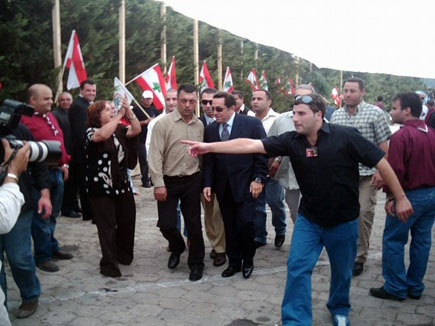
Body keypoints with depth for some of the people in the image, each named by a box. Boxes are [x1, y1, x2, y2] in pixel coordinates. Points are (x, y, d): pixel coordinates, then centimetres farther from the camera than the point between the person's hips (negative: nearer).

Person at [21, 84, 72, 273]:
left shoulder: (50, 116, 15)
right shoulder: (24, 120, -13)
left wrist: (64, 163, 20)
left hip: (56, 172, 8)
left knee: (52, 215, 19)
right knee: (42, 216, 1)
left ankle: (52, 248, 33)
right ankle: (43, 256, 14)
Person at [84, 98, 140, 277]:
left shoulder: (118, 129, 11)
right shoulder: (91, 131, -8)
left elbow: (136, 130, 0)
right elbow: (103, 135, -30)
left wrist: (128, 111, -9)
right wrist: (119, 115, -23)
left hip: (122, 185, 7)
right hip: (101, 188, -6)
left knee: (127, 221, 14)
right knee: (107, 227, -1)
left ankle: (123, 254, 34)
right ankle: (109, 264, 9)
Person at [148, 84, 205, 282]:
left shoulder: (199, 125, 3)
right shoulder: (163, 123, -8)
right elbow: (155, 155, -11)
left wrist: (204, 180, 4)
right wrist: (158, 184, -15)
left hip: (192, 181, 2)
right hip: (168, 181, -2)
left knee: (194, 224, 8)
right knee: (166, 224, 1)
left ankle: (196, 263, 25)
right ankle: (177, 248, 34)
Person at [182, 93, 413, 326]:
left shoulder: (345, 136, -19)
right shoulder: (292, 140, -11)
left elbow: (381, 162, -12)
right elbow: (250, 145, -19)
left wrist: (400, 198, -9)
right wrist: (209, 147, -27)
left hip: (343, 221, -1)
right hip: (309, 219, 2)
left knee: (342, 271, 16)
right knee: (297, 267, -5)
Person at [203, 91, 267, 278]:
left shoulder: (252, 124, -7)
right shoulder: (210, 129, 5)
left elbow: (262, 153, -6)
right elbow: (208, 160, 8)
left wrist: (258, 179, -10)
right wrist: (208, 184, 1)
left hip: (245, 185, -4)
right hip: (223, 187, 4)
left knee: (245, 223, -5)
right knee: (230, 227, 9)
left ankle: (248, 261, 19)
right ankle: (234, 262, 24)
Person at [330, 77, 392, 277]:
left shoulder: (375, 113, -3)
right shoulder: (336, 116, 9)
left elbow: (383, 145, -4)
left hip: (366, 174, -4)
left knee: (364, 212, -5)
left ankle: (360, 257, 7)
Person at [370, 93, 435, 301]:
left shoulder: (401, 136, -17)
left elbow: (396, 170, -21)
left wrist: (391, 196, -12)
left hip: (410, 195, -8)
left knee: (393, 240, 5)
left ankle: (396, 288, 11)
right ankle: (415, 288, 25)